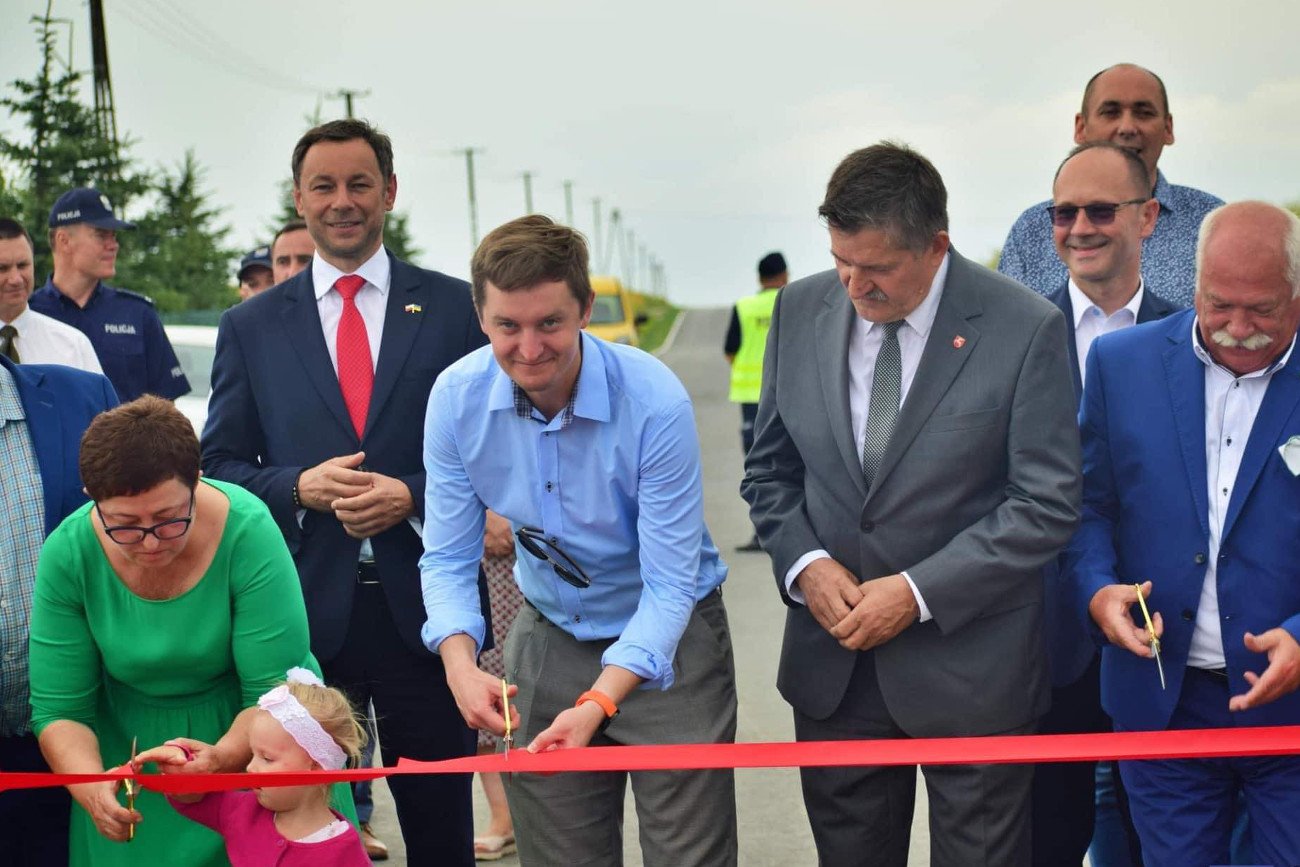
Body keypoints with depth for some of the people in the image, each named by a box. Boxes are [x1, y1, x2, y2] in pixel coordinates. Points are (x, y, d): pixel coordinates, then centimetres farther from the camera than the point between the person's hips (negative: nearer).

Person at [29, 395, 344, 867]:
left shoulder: (248, 532, -26)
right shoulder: (67, 556, -18)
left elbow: (274, 693, -23)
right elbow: (59, 709, -14)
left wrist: (224, 757, -41)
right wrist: (92, 788, -33)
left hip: (254, 747, -1)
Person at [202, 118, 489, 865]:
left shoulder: (456, 308, 4)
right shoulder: (251, 326, 7)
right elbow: (219, 464, 7)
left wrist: (413, 495, -13)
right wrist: (300, 487, -12)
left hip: (424, 607, -1)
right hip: (305, 608, 1)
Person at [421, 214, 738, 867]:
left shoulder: (655, 402, -26)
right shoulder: (456, 398, -14)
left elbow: (669, 585, -24)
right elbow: (448, 557, -7)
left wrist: (598, 702, -36)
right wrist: (460, 663, -26)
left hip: (668, 644, -3)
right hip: (549, 637, 3)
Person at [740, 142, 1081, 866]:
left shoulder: (1026, 329, -13)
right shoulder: (800, 311, 1)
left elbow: (1048, 505, -12)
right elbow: (771, 470, 9)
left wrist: (918, 591, -17)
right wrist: (804, 562, -9)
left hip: (970, 664, -3)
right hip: (833, 657, 4)